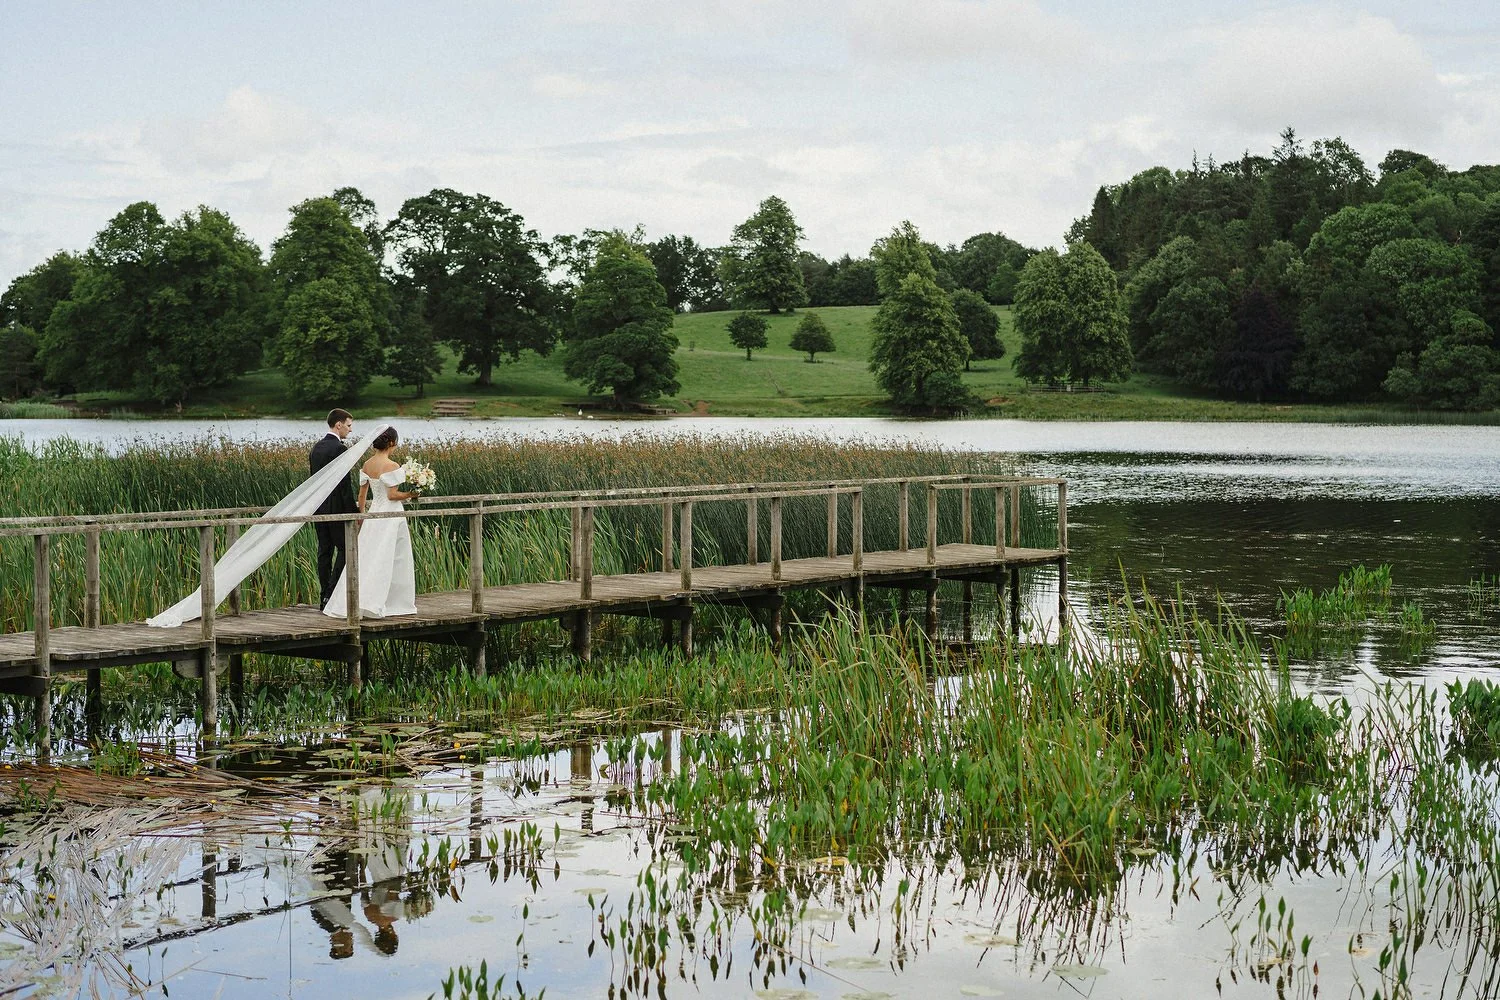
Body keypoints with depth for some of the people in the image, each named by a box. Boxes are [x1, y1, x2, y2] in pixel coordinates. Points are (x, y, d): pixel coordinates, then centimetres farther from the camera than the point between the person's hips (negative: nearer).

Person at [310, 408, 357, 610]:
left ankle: (324, 597, 10)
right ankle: (331, 595, -10)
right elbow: (344, 484, -17)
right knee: (344, 549, -2)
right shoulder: (338, 449, -14)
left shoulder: (316, 448, 11)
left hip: (318, 508, 8)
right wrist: (353, 511, -13)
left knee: (324, 551, 9)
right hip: (336, 508, -8)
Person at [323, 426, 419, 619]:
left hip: (374, 513, 7)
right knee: (392, 560, 0)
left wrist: (361, 516, 21)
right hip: (391, 516, -7)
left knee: (367, 557, 7)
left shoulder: (367, 465, 6)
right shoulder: (391, 466, -15)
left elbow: (362, 495, 12)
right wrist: (411, 494, -3)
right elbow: (392, 494, -17)